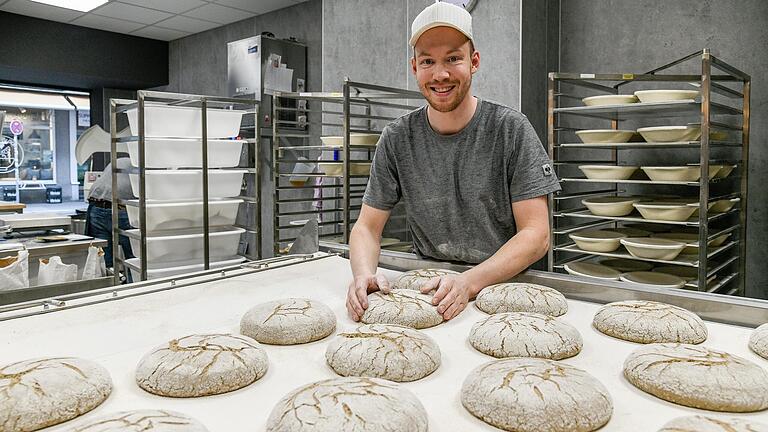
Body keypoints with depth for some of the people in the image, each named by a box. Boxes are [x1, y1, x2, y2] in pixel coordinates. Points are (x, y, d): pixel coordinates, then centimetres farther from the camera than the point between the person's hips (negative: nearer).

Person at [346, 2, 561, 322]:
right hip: (428, 286, 4)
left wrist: (468, 282, -27)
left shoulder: (511, 129, -8)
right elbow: (367, 227, 1)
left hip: (506, 284, -3)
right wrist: (364, 274, -22)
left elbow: (536, 234, -12)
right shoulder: (397, 139, -1)